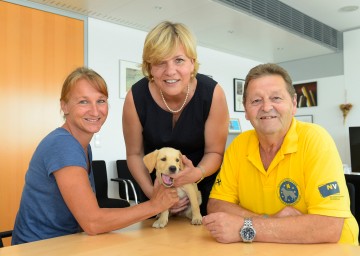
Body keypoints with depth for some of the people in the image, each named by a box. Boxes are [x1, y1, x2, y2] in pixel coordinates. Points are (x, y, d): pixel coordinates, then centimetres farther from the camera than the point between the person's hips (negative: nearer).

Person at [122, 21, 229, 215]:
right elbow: (134, 154, -9)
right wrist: (151, 192, -21)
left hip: (203, 186, 0)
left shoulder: (212, 93, -23)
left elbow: (215, 152, -14)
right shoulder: (135, 97, -21)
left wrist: (197, 173, -34)